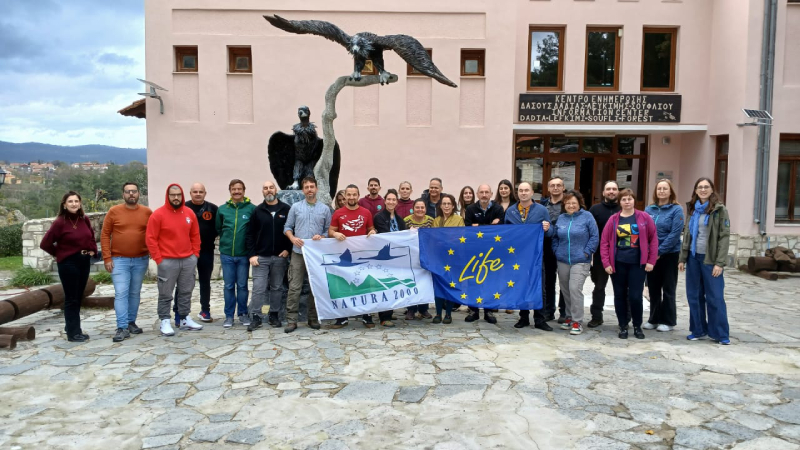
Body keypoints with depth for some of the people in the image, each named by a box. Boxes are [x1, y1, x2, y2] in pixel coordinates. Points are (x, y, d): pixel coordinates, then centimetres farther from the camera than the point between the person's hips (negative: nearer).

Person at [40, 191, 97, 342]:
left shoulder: (85, 219, 4)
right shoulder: (60, 222, -13)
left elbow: (91, 236, 21)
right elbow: (45, 244, -11)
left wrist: (93, 250, 8)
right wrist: (59, 254, -1)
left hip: (84, 261, 6)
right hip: (68, 263, -6)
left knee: (78, 297, 15)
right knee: (71, 298, 0)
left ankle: (72, 327, 28)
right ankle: (73, 333, 7)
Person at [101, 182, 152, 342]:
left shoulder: (147, 212, 3)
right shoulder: (113, 211, -2)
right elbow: (105, 235, -1)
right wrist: (107, 258, -6)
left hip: (141, 260, 2)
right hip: (119, 260, -2)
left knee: (135, 293, 11)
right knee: (121, 294, -6)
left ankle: (131, 322, 22)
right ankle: (122, 328, -4)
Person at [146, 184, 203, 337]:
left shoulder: (190, 213, 7)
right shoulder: (158, 214, -7)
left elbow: (195, 235, 15)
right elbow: (150, 238, -8)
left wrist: (195, 253, 8)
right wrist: (158, 258, -11)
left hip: (188, 260, 5)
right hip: (167, 261, -5)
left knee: (186, 292, 12)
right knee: (165, 294, 2)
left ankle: (185, 319, 22)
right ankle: (165, 322, 10)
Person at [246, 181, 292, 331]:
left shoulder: (286, 209, 2)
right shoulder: (257, 211, 4)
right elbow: (250, 234, 2)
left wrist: (288, 249, -5)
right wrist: (251, 254, -6)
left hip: (280, 257, 0)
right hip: (260, 257, 0)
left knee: (277, 288, 9)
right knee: (258, 288, -3)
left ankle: (274, 315, 20)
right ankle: (256, 317, 5)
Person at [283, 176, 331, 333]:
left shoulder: (325, 209, 8)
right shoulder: (295, 207, 7)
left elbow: (329, 230, 8)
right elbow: (287, 227, 8)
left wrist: (321, 237, -12)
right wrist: (293, 238, -10)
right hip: (298, 252, -1)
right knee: (294, 287, -4)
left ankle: (313, 318, 17)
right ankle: (291, 320, 1)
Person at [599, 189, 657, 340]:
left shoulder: (644, 218, 0)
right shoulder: (613, 220, 2)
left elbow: (653, 239, 2)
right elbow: (604, 242, 1)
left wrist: (651, 261, -3)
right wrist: (606, 263, -5)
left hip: (637, 263, -1)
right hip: (618, 264, 1)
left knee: (635, 296, -2)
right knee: (620, 296, 8)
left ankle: (637, 326, 18)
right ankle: (623, 326, 21)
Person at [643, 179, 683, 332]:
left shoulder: (676, 210, -7)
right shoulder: (649, 209, 7)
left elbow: (675, 234, -14)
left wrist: (659, 251, -17)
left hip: (669, 254, -4)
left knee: (668, 289, 5)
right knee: (653, 288, 10)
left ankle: (668, 320, 15)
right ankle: (654, 319, 21)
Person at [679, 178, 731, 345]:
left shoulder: (719, 210, -5)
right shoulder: (692, 209, 10)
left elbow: (724, 236, -9)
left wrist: (720, 262, -16)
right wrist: (682, 258, 8)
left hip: (710, 259, -5)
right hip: (693, 257, 5)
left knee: (715, 297, -1)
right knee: (694, 296, 8)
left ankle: (721, 334, 8)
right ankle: (698, 330, 18)